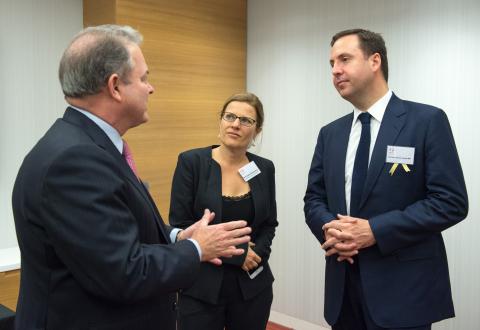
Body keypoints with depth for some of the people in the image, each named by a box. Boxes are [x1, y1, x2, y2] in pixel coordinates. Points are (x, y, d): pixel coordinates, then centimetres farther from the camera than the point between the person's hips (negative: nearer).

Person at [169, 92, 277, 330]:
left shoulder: (264, 168, 2)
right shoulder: (191, 162, -7)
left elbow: (269, 224, 10)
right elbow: (180, 226, -10)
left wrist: (256, 253, -10)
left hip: (253, 285, 3)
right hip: (201, 288, -3)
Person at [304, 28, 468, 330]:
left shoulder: (427, 121, -7)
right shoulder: (330, 134, 9)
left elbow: (451, 201, -12)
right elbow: (314, 198, 10)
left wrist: (375, 230, -19)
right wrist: (329, 229, -12)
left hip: (404, 288, -5)